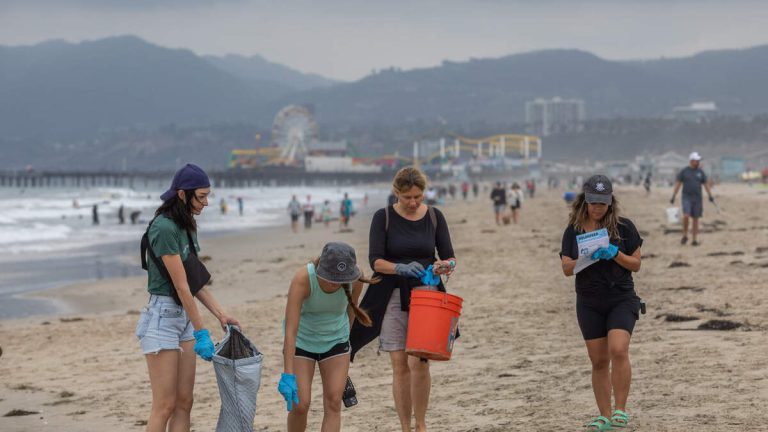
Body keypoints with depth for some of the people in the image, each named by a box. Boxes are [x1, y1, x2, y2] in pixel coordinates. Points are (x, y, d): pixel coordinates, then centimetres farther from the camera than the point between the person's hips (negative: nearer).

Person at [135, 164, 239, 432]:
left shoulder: (186, 227, 10)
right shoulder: (163, 228, -19)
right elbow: (181, 286, -19)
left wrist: (220, 314, 9)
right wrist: (201, 332, -16)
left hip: (184, 317, 9)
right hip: (162, 316, -9)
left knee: (184, 404, 7)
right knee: (164, 406, -6)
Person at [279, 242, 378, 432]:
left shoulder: (355, 279, -22)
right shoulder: (302, 279, -32)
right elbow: (290, 330, -35)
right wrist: (288, 375, -40)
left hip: (335, 341, 3)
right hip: (301, 341, -2)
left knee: (333, 403, -5)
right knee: (300, 404, -7)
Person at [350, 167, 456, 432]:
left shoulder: (434, 216, 3)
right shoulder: (384, 217, -3)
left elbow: (449, 256, 4)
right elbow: (375, 260, -9)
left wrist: (446, 266, -19)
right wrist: (401, 268, -27)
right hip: (392, 296, 0)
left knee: (419, 362, -9)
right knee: (400, 365, 0)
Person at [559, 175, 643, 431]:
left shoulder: (623, 227, -3)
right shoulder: (574, 230, 3)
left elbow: (636, 264, -1)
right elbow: (567, 268, -2)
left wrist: (615, 254, -18)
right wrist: (587, 258, -20)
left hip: (621, 299, -2)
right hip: (589, 302, 2)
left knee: (618, 351, -22)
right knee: (599, 361, 6)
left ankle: (620, 410, -11)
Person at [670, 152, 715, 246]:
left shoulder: (700, 172, 7)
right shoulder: (684, 171, 0)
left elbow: (706, 184, 10)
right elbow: (678, 184, 1)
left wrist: (710, 196, 2)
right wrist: (673, 196, -3)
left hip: (697, 198, 3)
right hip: (686, 197, -3)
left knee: (695, 218, 4)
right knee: (686, 215, -20)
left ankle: (695, 239, 10)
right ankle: (685, 235, -2)